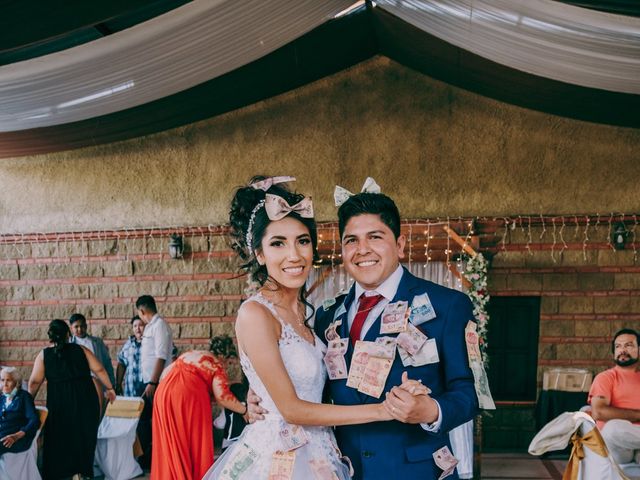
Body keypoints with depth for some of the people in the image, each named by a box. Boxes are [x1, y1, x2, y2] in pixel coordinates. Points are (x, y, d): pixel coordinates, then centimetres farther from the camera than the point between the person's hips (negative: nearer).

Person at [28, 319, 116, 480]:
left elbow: (35, 382, -3)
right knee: (84, 436, 15)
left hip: (59, 404, -1)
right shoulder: (80, 350, 2)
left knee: (59, 440, 14)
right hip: (85, 401, 1)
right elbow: (99, 370, -2)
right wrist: (109, 389, 9)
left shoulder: (44, 355, 0)